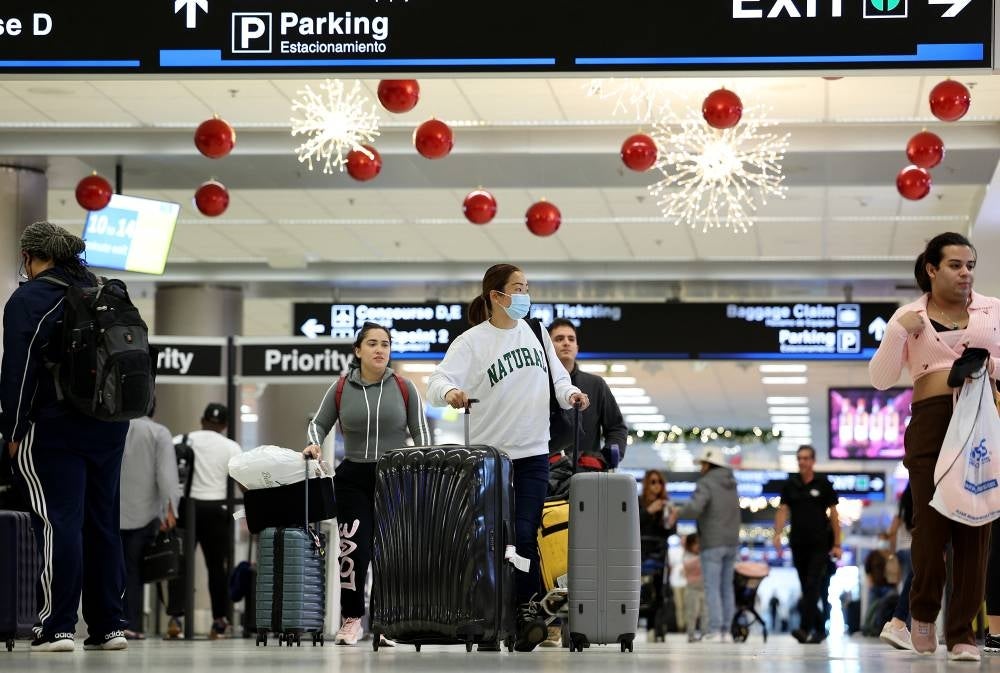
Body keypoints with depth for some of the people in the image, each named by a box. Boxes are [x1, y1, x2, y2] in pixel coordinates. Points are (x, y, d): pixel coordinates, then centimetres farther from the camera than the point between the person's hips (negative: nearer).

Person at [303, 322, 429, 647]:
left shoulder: (404, 388, 2)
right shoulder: (340, 389, 2)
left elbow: (420, 433, 5)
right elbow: (318, 423, 10)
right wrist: (314, 444, -10)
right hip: (353, 479, 0)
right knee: (353, 550, -9)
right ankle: (351, 620, 3)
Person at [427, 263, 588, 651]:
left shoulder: (536, 334, 7)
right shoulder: (472, 342, -8)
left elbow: (557, 378, 13)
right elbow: (440, 380, -18)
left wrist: (570, 394, -8)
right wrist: (449, 392, -40)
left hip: (533, 454, 3)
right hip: (489, 455, -3)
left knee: (523, 534, -3)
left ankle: (524, 609, 4)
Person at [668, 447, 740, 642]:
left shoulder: (706, 484, -11)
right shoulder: (731, 485, 14)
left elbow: (694, 508, -26)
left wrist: (678, 513, -7)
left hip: (713, 544, -7)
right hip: (732, 542, 7)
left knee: (712, 587, -6)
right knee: (727, 587, 9)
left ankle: (715, 630, -11)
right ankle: (726, 629, 8)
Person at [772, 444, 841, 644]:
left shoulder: (823, 484, 0)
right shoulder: (790, 485, 7)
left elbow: (833, 514, 1)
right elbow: (783, 511, 1)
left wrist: (837, 544, -3)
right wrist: (777, 535, -15)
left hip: (820, 545, -4)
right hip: (798, 544, 4)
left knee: (812, 586, -14)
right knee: (806, 589, 8)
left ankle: (805, 628, -22)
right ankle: (819, 629, 20)